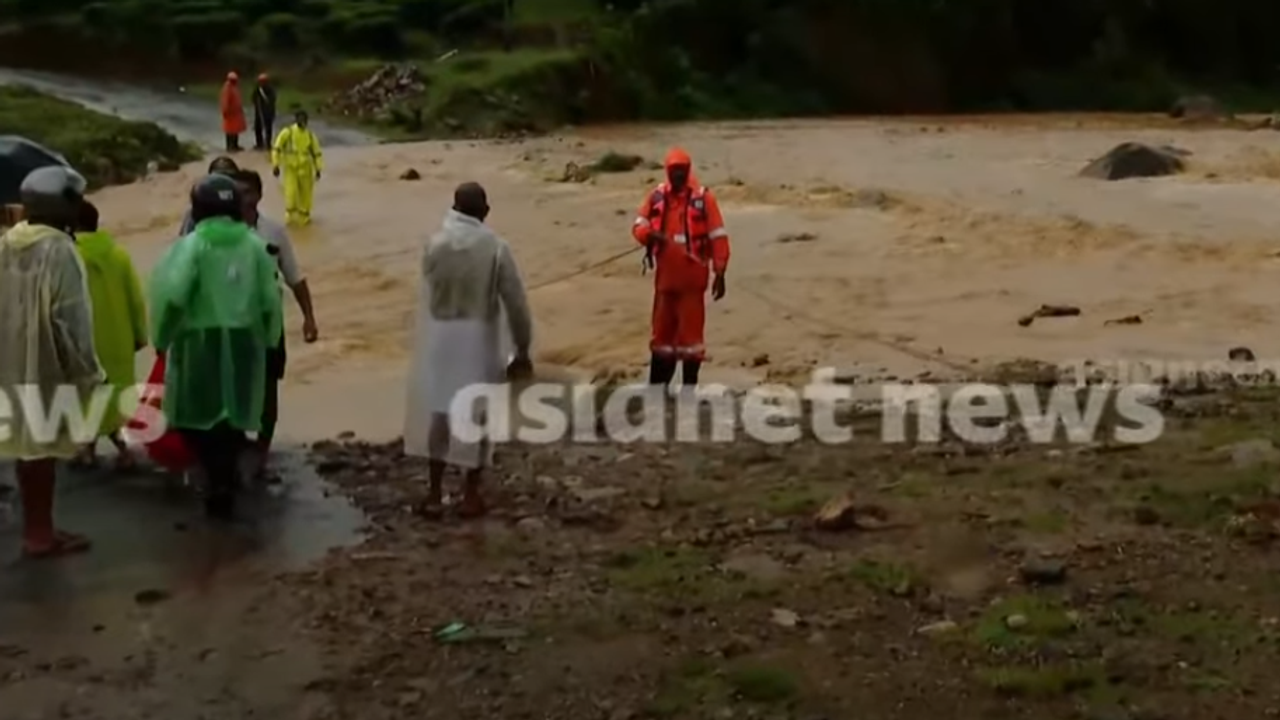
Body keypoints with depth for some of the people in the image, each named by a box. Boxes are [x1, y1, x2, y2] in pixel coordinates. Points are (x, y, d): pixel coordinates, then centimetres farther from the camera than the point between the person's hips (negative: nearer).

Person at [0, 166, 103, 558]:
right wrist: (87, 370, -11)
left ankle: (35, 528, 22)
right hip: (47, 363, -7)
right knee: (44, 444, 1)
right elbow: (70, 317, -18)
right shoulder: (58, 250, -17)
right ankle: (41, 533, 9)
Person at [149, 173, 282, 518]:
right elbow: (270, 300, 3)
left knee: (196, 416, 6)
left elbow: (172, 295, -18)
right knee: (234, 412, 15)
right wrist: (267, 339, 16)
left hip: (201, 340, -4)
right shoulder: (254, 245, 2)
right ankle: (227, 477, 21)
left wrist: (162, 337, -5)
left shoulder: (192, 244, -10)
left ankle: (220, 482, -5)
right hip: (244, 340, 4)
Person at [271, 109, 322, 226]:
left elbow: (317, 153, 9)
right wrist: (275, 165, -11)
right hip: (291, 169, -3)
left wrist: (318, 169, 5)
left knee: (305, 193, 8)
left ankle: (304, 216, 26)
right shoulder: (287, 132, -8)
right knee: (291, 192, -11)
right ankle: (290, 215, 11)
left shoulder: (310, 135, 2)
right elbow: (276, 148, -7)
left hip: (306, 169, 3)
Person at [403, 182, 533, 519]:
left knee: (437, 412, 14)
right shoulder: (495, 248, -13)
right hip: (479, 342, -2)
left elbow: (430, 293, 6)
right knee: (476, 415, 10)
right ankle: (470, 496, 17)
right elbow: (516, 303, -13)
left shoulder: (435, 245, -8)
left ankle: (434, 493, 20)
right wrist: (522, 351, -3)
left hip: (439, 341, 2)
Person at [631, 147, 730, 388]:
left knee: (691, 331, 1)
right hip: (665, 276, 4)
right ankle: (657, 387, 23)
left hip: (693, 277, -4)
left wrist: (719, 274, -9)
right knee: (662, 330, 12)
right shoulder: (657, 197, 4)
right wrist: (651, 235, -16)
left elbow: (718, 237, -6)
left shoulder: (703, 198, -7)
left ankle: (689, 388, 9)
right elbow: (638, 227, 8)